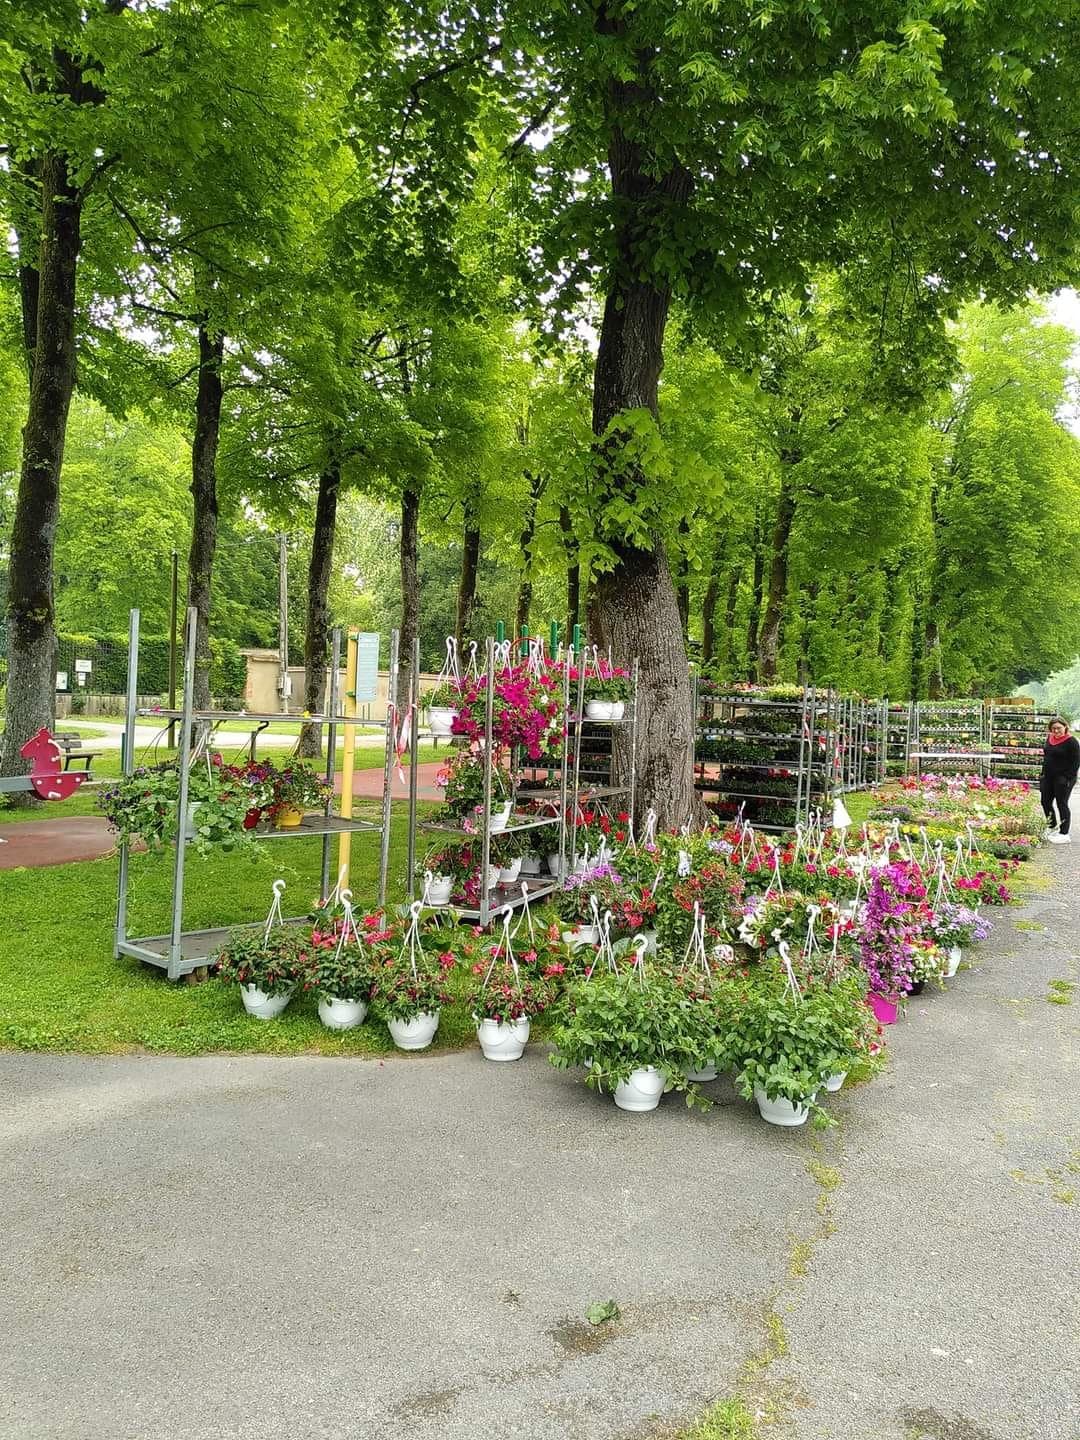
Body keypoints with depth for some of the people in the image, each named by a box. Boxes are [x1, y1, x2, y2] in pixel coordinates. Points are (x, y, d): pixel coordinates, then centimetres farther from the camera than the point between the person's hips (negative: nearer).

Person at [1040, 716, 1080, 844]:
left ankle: (1064, 834, 8)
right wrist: (1043, 774, 14)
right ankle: (1052, 827, 31)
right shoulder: (1050, 738, 9)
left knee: (1061, 804, -1)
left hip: (1063, 778, -8)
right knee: (1045, 801, 12)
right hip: (1048, 777, 8)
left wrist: (1068, 779, -18)